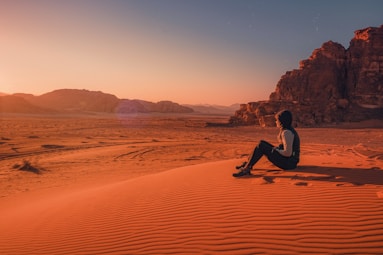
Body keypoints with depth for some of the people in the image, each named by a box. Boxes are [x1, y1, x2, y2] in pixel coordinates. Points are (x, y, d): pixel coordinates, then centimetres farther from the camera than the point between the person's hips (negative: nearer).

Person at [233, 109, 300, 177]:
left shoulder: (286, 132, -21)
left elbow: (288, 153, -26)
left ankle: (246, 169, -15)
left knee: (261, 146, -18)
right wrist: (275, 148, 7)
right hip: (288, 161, 10)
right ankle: (248, 164, 12)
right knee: (262, 143, 9)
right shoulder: (289, 130, 10)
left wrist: (274, 150, -11)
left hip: (287, 163, -10)